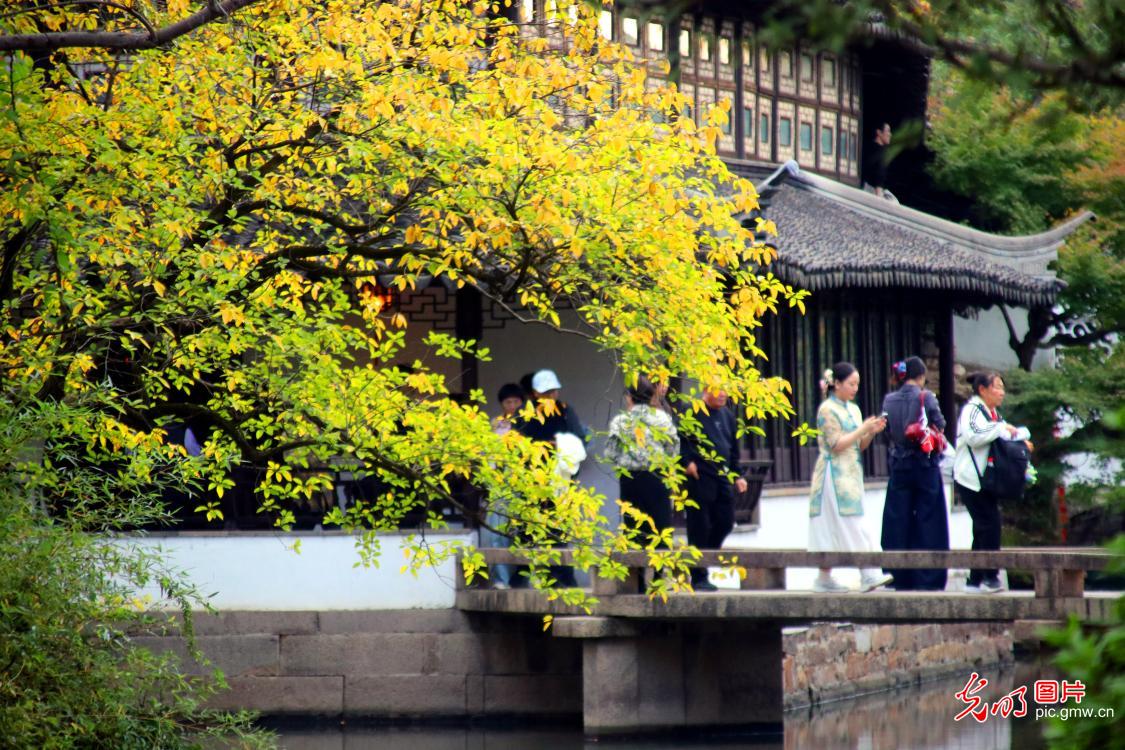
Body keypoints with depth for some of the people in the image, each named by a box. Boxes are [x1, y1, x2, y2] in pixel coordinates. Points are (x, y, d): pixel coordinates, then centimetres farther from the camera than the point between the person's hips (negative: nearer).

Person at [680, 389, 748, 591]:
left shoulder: (728, 416, 15)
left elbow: (734, 448, 21)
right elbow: (679, 439, -9)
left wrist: (736, 475, 17)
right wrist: (687, 462, -18)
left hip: (723, 477, 7)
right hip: (699, 477, -7)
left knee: (725, 522, 4)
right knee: (700, 527, -3)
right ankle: (698, 577, 4)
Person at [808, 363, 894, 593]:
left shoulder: (853, 409, 15)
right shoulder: (827, 409, -8)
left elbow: (860, 445, 18)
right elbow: (836, 444, -14)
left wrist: (872, 432, -1)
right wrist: (863, 429, -14)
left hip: (852, 474, 8)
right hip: (835, 476, -8)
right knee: (846, 525, -10)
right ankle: (868, 575, -15)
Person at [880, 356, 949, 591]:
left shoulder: (889, 400, 1)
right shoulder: (926, 398, -10)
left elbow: (888, 431, 5)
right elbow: (940, 426, -6)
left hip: (899, 465, 3)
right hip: (925, 464, -3)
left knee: (899, 521, 7)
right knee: (927, 521, 2)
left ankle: (902, 578, 7)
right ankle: (927, 578, 0)